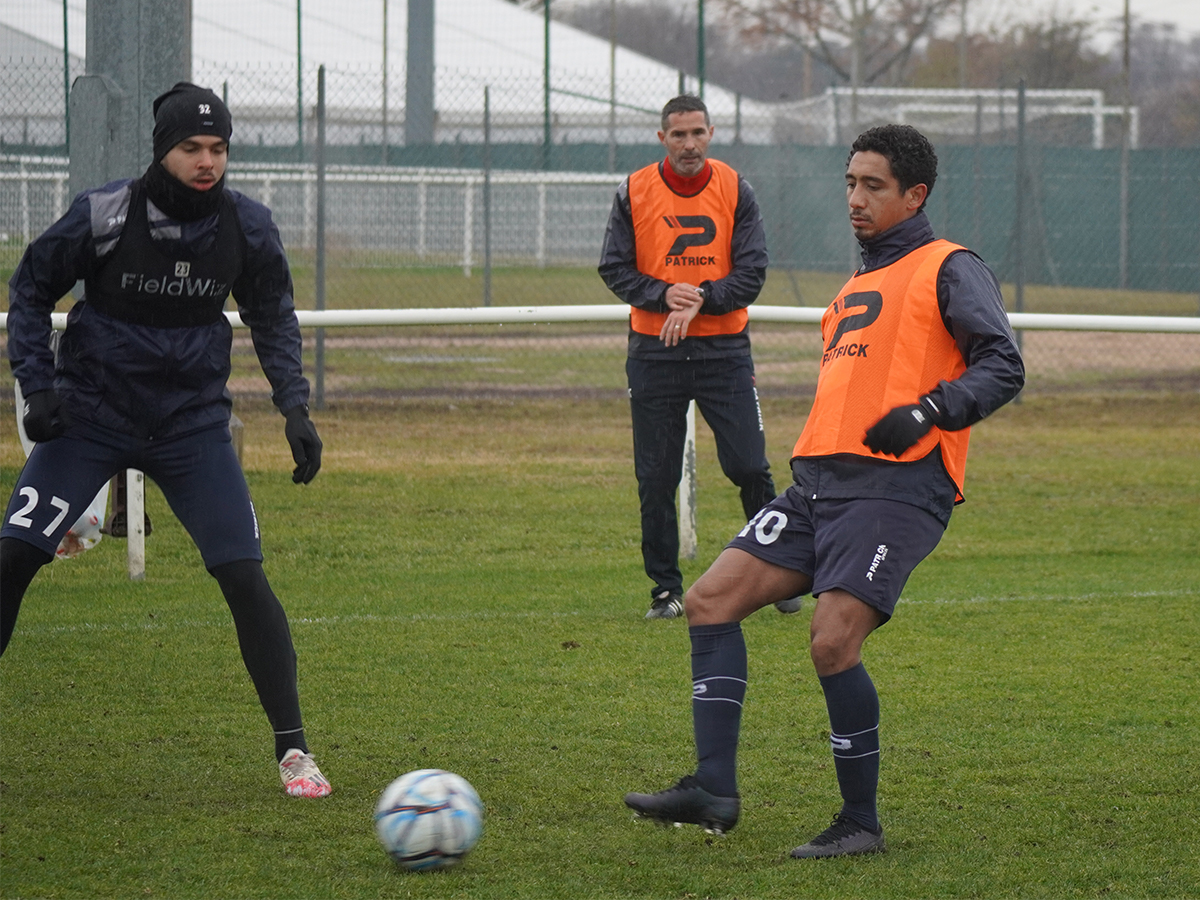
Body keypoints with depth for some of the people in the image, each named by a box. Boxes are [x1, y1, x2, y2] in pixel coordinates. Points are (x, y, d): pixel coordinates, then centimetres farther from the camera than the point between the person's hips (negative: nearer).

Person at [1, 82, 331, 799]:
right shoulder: (103, 215, -15)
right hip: (90, 416, -1)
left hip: (193, 426, 1)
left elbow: (274, 318, 10)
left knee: (246, 578, -9)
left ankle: (293, 749, 0)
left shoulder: (248, 227, -7)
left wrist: (296, 407, -2)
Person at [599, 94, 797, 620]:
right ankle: (665, 589, 12)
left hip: (724, 349, -1)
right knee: (656, 479, 2)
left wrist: (700, 300, -17)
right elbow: (614, 268, 1)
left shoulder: (735, 191, 1)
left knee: (750, 468, -5)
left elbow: (752, 271, -3)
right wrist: (664, 295, -16)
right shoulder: (635, 193, 1)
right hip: (654, 353, 1)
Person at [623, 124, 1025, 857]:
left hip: (896, 487, -9)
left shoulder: (950, 270, 1)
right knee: (710, 601, -4)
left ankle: (862, 823, -4)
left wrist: (929, 410, -24)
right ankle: (714, 790, -6)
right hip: (821, 480, 9)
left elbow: (1003, 367, -10)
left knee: (833, 643, -19)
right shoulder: (858, 287, 26)